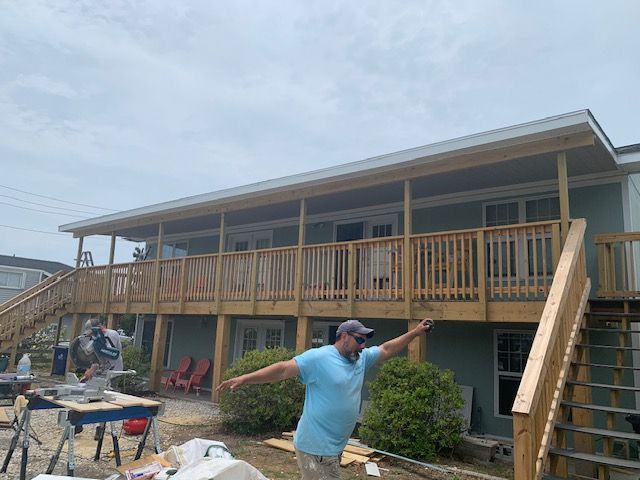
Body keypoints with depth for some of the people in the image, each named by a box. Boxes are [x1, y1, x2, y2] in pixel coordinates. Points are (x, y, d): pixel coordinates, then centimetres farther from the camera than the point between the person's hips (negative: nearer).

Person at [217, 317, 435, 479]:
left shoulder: (362, 359, 9)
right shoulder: (318, 357, -16)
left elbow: (386, 349, 19)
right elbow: (283, 369, -21)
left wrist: (415, 332, 18)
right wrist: (243, 379, -28)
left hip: (334, 447, 8)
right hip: (316, 447, -8)